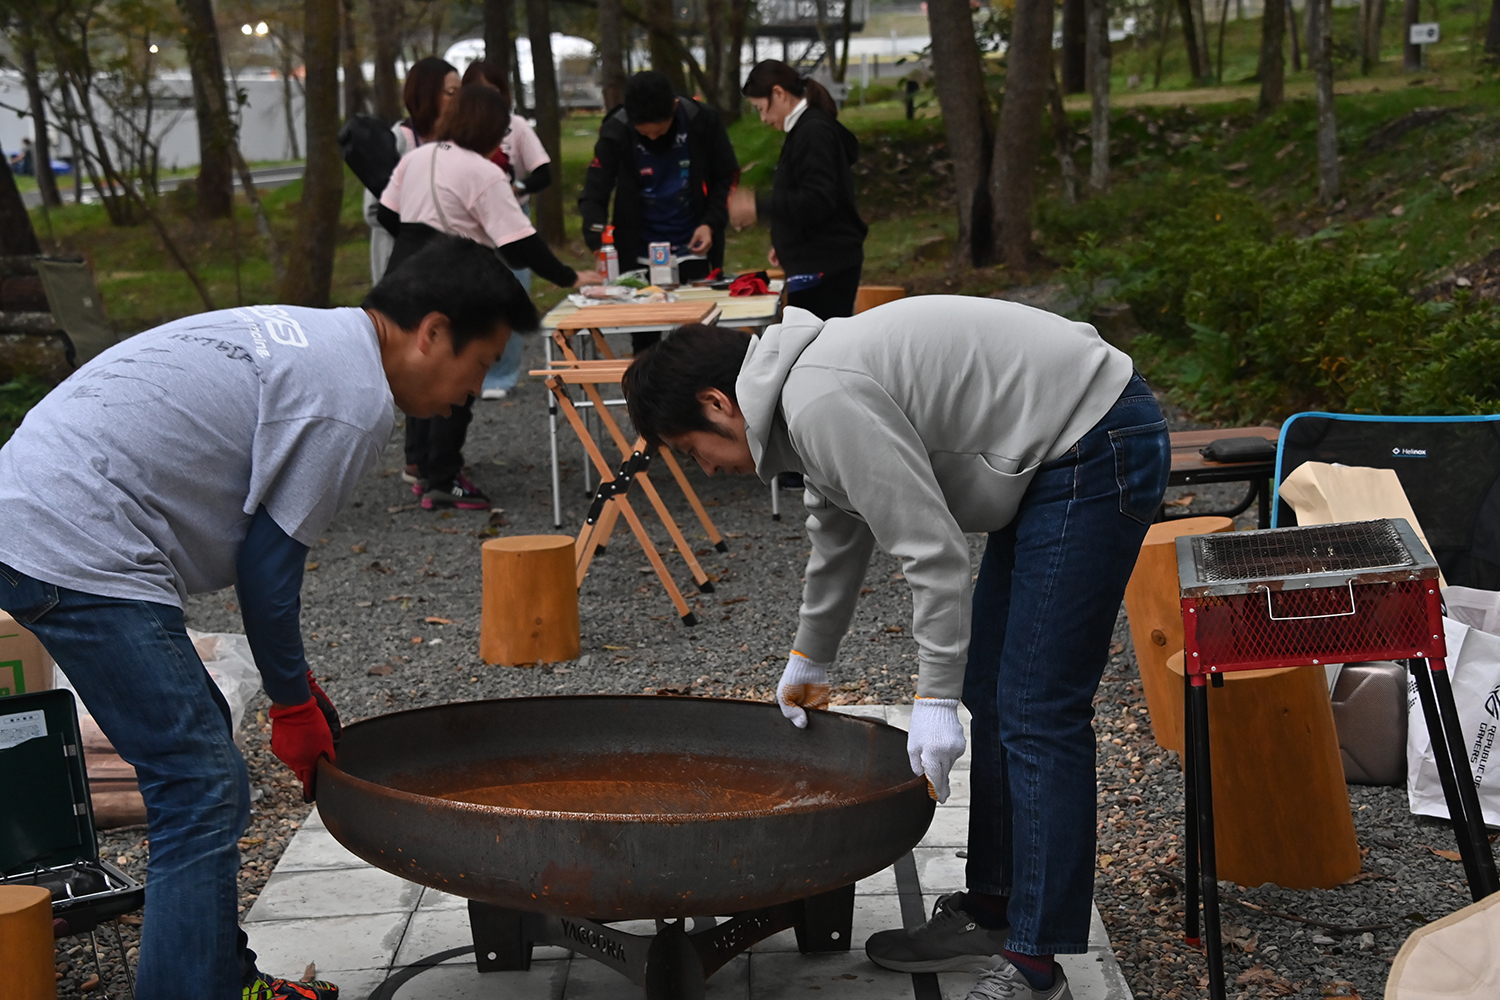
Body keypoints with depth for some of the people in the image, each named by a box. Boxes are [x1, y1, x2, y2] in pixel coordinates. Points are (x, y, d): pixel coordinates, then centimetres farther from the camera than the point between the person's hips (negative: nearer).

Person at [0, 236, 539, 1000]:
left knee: (195, 750, 19)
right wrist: (294, 703, 3)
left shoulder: (308, 336, 19)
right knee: (202, 791, -9)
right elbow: (269, 559, -10)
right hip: (78, 555, -11)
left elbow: (258, 545, 22)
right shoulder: (355, 398, -12)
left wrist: (299, 687, 23)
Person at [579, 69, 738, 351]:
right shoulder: (615, 132, -13)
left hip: (695, 247, 0)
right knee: (644, 339, 6)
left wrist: (711, 223, -10)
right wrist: (601, 244, -29)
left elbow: (727, 177, 3)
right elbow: (593, 196, -13)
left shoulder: (702, 121, -10)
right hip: (639, 254, 0)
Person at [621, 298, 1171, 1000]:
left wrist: (933, 700, -16)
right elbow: (839, 533, 29)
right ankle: (991, 912, 23)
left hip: (1098, 453, -11)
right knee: (992, 692, 15)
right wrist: (809, 659, 41)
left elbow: (932, 550, -22)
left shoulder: (825, 404, -21)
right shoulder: (807, 385, 12)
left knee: (1037, 715, -11)